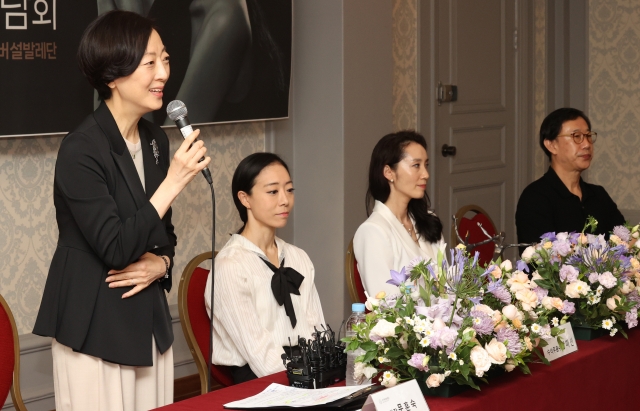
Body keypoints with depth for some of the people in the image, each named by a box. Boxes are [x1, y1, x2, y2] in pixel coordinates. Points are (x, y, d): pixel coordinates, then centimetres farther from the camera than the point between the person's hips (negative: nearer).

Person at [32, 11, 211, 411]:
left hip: (150, 320, 7)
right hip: (94, 328, -7)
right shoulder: (81, 150, -16)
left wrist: (160, 264, -5)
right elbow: (116, 249, -20)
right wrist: (174, 182, -21)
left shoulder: (156, 140, 7)